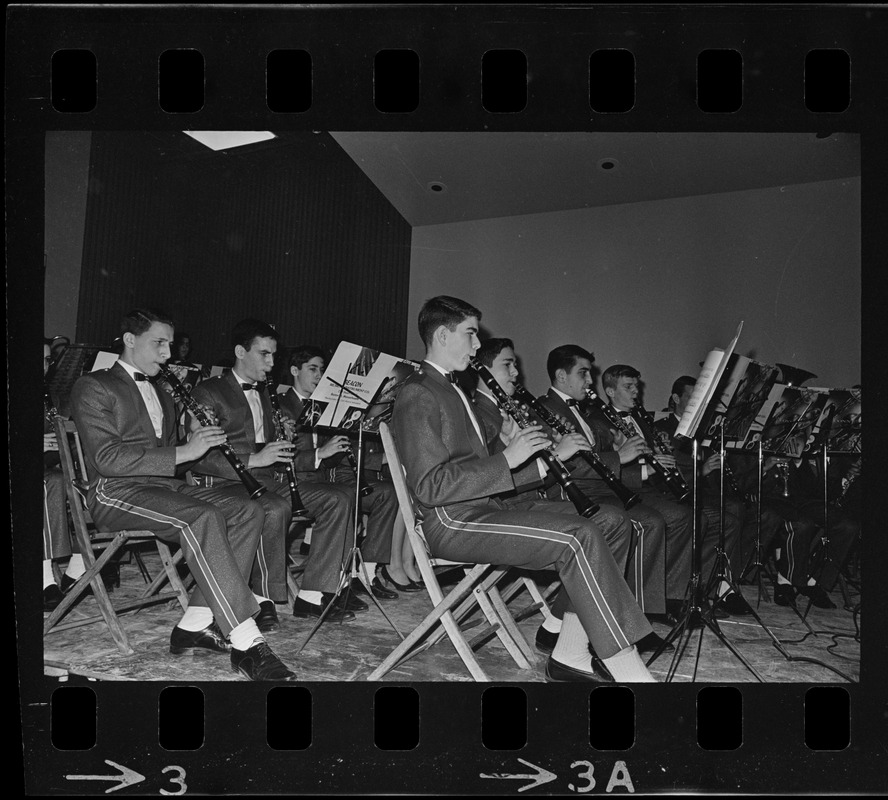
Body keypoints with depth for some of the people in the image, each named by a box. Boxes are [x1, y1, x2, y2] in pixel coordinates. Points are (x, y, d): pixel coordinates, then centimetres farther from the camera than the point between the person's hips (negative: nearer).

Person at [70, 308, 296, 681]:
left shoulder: (161, 395, 27)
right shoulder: (94, 388, 1)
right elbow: (107, 458, -14)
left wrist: (198, 444, 4)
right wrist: (182, 452, -18)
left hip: (165, 485, 8)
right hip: (115, 493, -7)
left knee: (248, 509, -17)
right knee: (203, 517, -34)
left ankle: (195, 625, -19)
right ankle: (247, 645, -35)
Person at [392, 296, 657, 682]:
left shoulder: (450, 391, 21)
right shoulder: (418, 396, -11)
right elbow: (430, 486, -21)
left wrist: (538, 462, 9)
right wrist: (507, 459, -19)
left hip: (482, 510, 10)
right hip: (453, 523, -10)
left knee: (587, 531, -2)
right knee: (579, 537, -21)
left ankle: (570, 655, -1)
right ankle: (628, 670, -15)